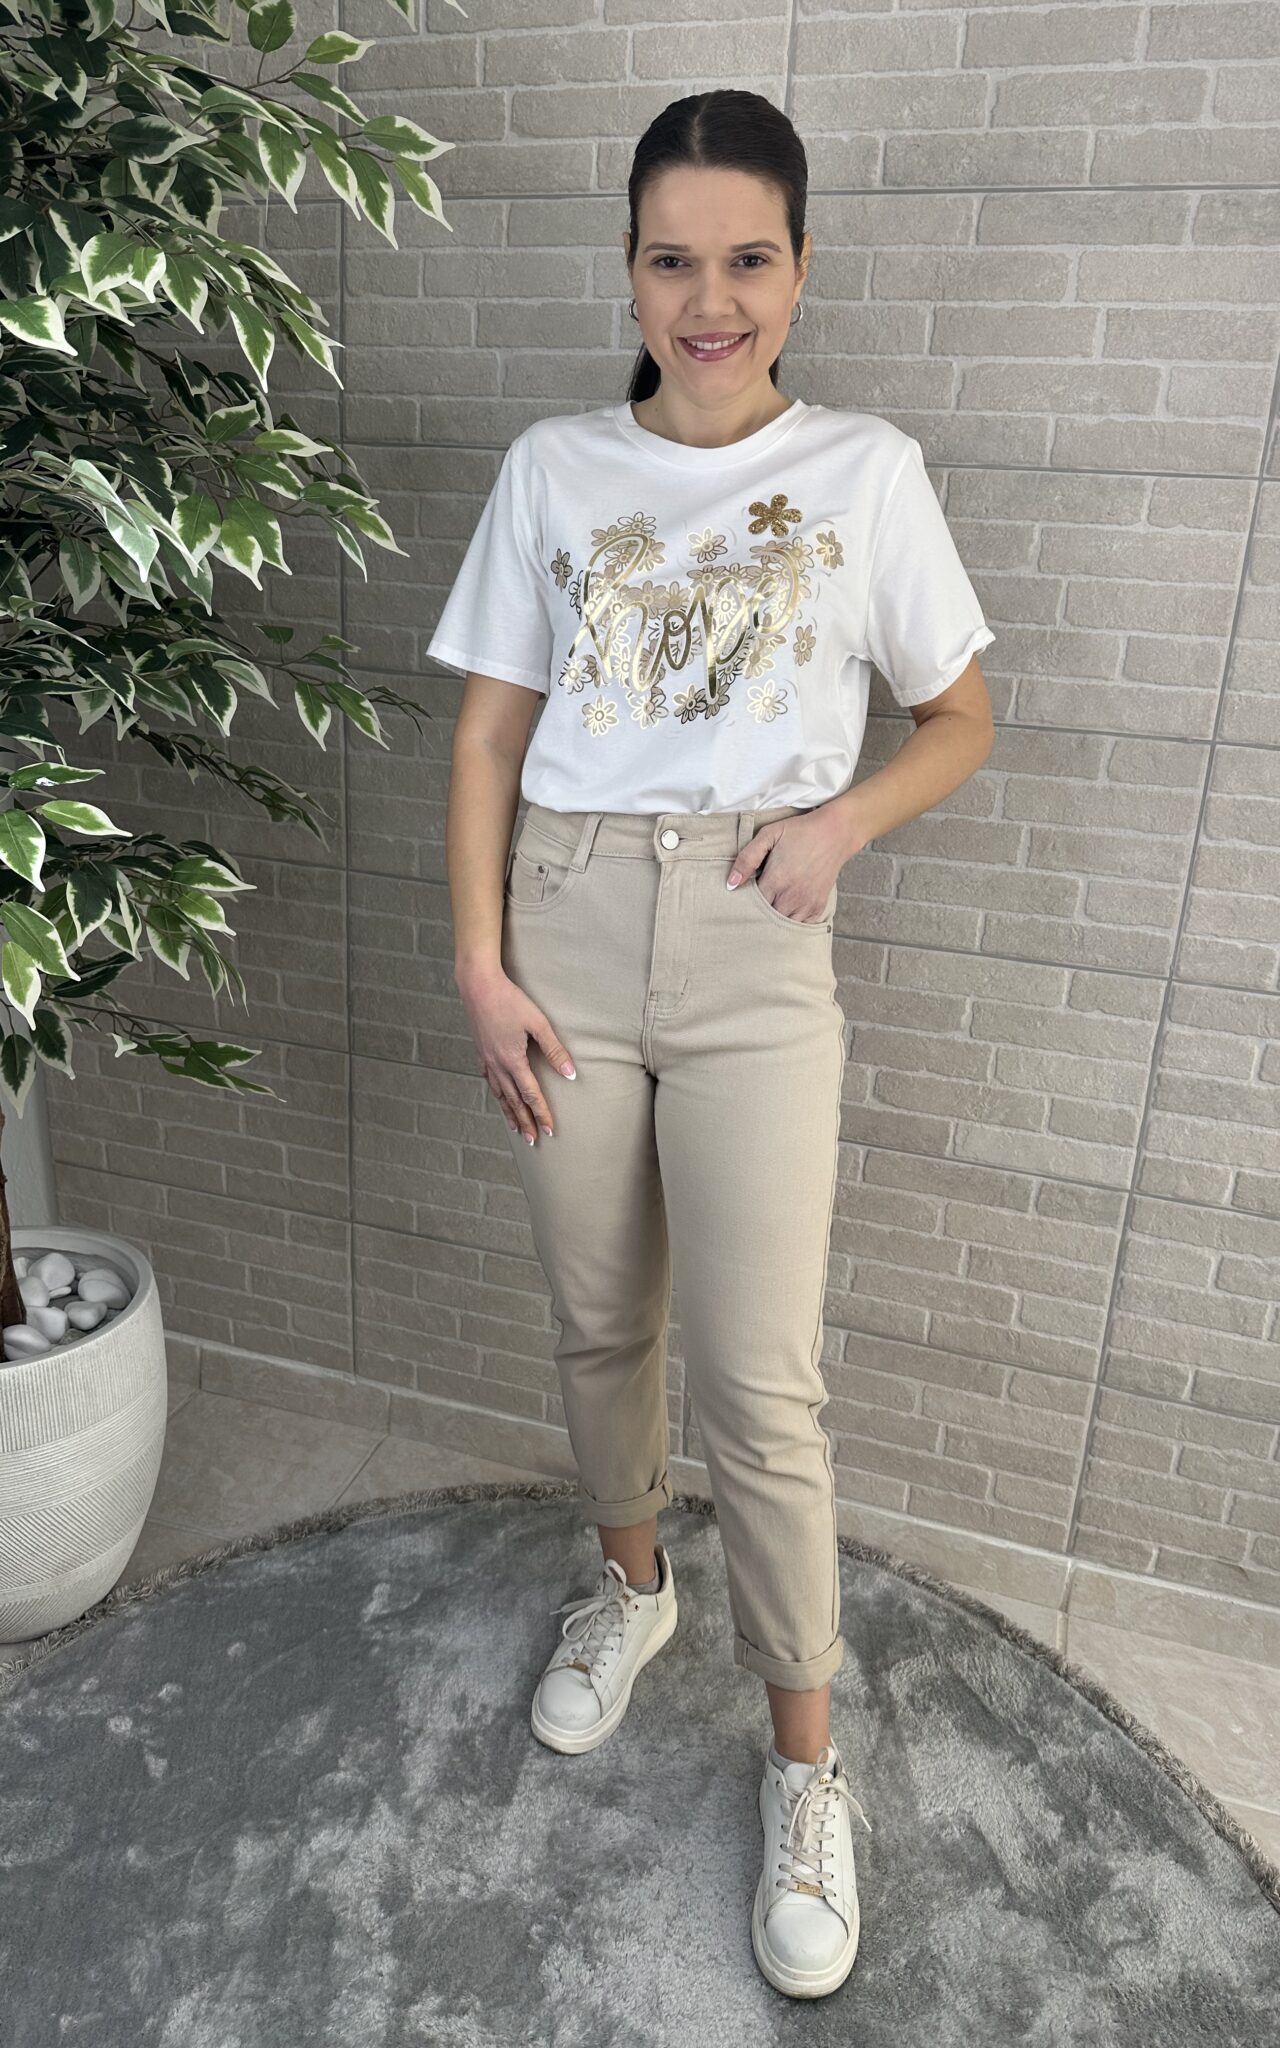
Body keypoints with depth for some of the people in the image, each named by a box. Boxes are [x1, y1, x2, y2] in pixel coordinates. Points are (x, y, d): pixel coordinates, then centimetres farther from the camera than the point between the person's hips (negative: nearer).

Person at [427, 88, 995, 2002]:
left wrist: (842, 822, -8)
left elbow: (961, 718, 11)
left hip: (754, 953, -2)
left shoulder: (865, 469, 5)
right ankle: (630, 1580, 43)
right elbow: (488, 732, 6)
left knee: (761, 1380, -3)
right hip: (569, 931, 2)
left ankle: (808, 1755, 20)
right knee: (599, 1321, 15)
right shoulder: (553, 468, 8)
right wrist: (479, 964, -3)